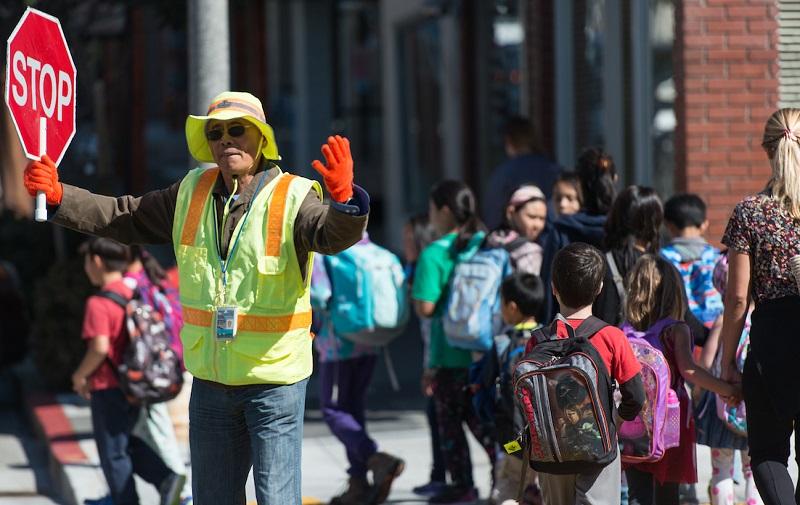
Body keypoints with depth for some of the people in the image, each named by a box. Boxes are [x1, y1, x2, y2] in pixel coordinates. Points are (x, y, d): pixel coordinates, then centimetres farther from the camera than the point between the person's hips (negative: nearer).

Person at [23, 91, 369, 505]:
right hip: (211, 379, 6)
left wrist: (344, 200, -55)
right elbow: (124, 218, 14)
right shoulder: (193, 194, 4)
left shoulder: (292, 198, -13)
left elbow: (334, 234, -32)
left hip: (274, 381, -5)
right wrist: (57, 196, 2)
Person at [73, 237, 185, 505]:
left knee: (113, 453, 4)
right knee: (125, 443, 22)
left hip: (108, 390, -8)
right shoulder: (134, 296, 6)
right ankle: (167, 478, 5)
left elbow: (100, 348, -27)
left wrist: (80, 376, -10)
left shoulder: (98, 304, -18)